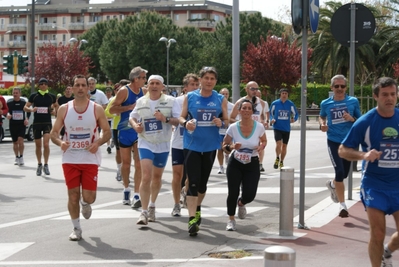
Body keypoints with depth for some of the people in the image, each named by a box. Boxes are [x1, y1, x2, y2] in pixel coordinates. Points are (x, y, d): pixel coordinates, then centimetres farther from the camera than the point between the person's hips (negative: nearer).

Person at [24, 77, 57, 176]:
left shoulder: (51, 96, 3)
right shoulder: (33, 96, 2)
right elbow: (25, 107, 3)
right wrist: (31, 109, -17)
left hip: (47, 123, -1)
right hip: (36, 123, 1)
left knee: (46, 144, -16)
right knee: (38, 145, 9)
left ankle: (46, 165, -6)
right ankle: (39, 165, 25)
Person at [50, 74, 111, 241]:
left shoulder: (97, 109, -3)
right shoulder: (64, 109, 0)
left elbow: (107, 132, 2)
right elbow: (54, 132, 4)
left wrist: (98, 143, -19)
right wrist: (60, 142, -18)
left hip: (90, 159, -1)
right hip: (70, 159, 1)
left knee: (89, 197, -4)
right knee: (73, 195, 2)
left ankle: (85, 204, 34)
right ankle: (76, 228, 19)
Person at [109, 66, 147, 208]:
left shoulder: (145, 92, 6)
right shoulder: (124, 91, -8)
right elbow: (112, 109, -13)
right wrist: (130, 107, -21)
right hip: (125, 131, -3)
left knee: (139, 163, -7)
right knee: (126, 162, 10)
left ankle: (136, 196, -7)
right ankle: (126, 190, 30)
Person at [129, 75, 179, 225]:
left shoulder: (170, 101, -5)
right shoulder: (141, 102, 3)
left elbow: (179, 121, -9)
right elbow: (132, 117, 17)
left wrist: (166, 119, -27)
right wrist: (135, 125, -5)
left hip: (163, 145, 0)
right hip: (145, 144, 0)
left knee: (157, 177, 15)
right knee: (146, 177, -14)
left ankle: (152, 205, 38)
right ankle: (144, 212, -13)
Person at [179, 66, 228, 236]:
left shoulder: (221, 99, 2)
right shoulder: (189, 97, -1)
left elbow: (227, 120, 7)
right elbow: (181, 116, 4)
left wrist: (221, 123, -16)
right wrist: (185, 123, -18)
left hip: (210, 146, 2)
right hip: (192, 145, -2)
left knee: (203, 182, 16)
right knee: (193, 182, -10)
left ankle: (197, 208, 39)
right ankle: (192, 219, -12)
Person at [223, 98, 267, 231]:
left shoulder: (259, 127, -11)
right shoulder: (233, 127, -11)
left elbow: (264, 141, 9)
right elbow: (224, 145, 0)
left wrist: (261, 147, -13)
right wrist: (232, 147, -22)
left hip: (252, 164, 1)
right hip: (235, 163, 0)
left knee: (249, 195, -7)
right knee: (233, 193, -5)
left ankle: (241, 203, 33)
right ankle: (231, 220, 18)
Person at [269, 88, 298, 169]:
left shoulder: (290, 104, 1)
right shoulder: (275, 103, -1)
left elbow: (295, 113, 11)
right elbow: (271, 113, 11)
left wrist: (294, 119, -8)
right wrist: (272, 119, -7)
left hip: (286, 128, 2)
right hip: (277, 127, -2)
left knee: (284, 146, 9)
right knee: (278, 143, -19)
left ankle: (281, 162, 27)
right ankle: (277, 158, 5)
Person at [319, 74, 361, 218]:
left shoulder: (353, 101, -3)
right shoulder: (325, 103, -1)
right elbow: (321, 116, 20)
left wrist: (352, 119, -18)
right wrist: (322, 124, -2)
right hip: (333, 141, -2)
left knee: (344, 173, 16)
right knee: (340, 172, -14)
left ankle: (332, 184, 51)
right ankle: (342, 205, -4)